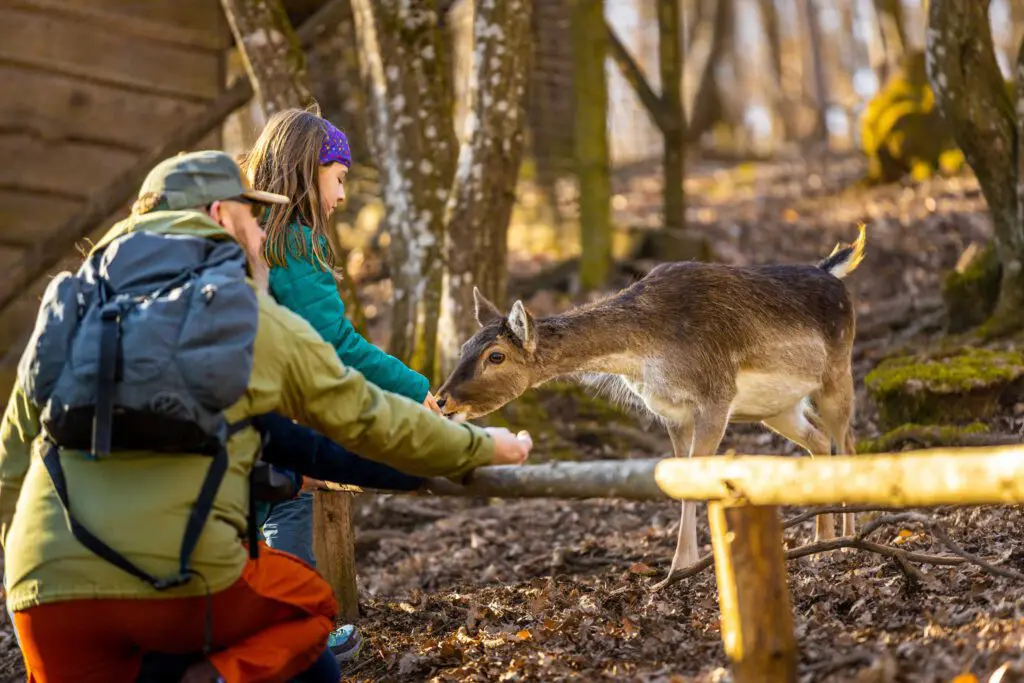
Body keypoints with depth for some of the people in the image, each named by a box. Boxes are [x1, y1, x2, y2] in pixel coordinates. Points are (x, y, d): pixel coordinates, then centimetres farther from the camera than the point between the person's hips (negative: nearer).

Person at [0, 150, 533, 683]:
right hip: (180, 573, -3)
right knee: (311, 607, 24)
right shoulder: (260, 320, 7)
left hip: (46, 578, 3)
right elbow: (366, 415, 14)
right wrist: (480, 446, 28)